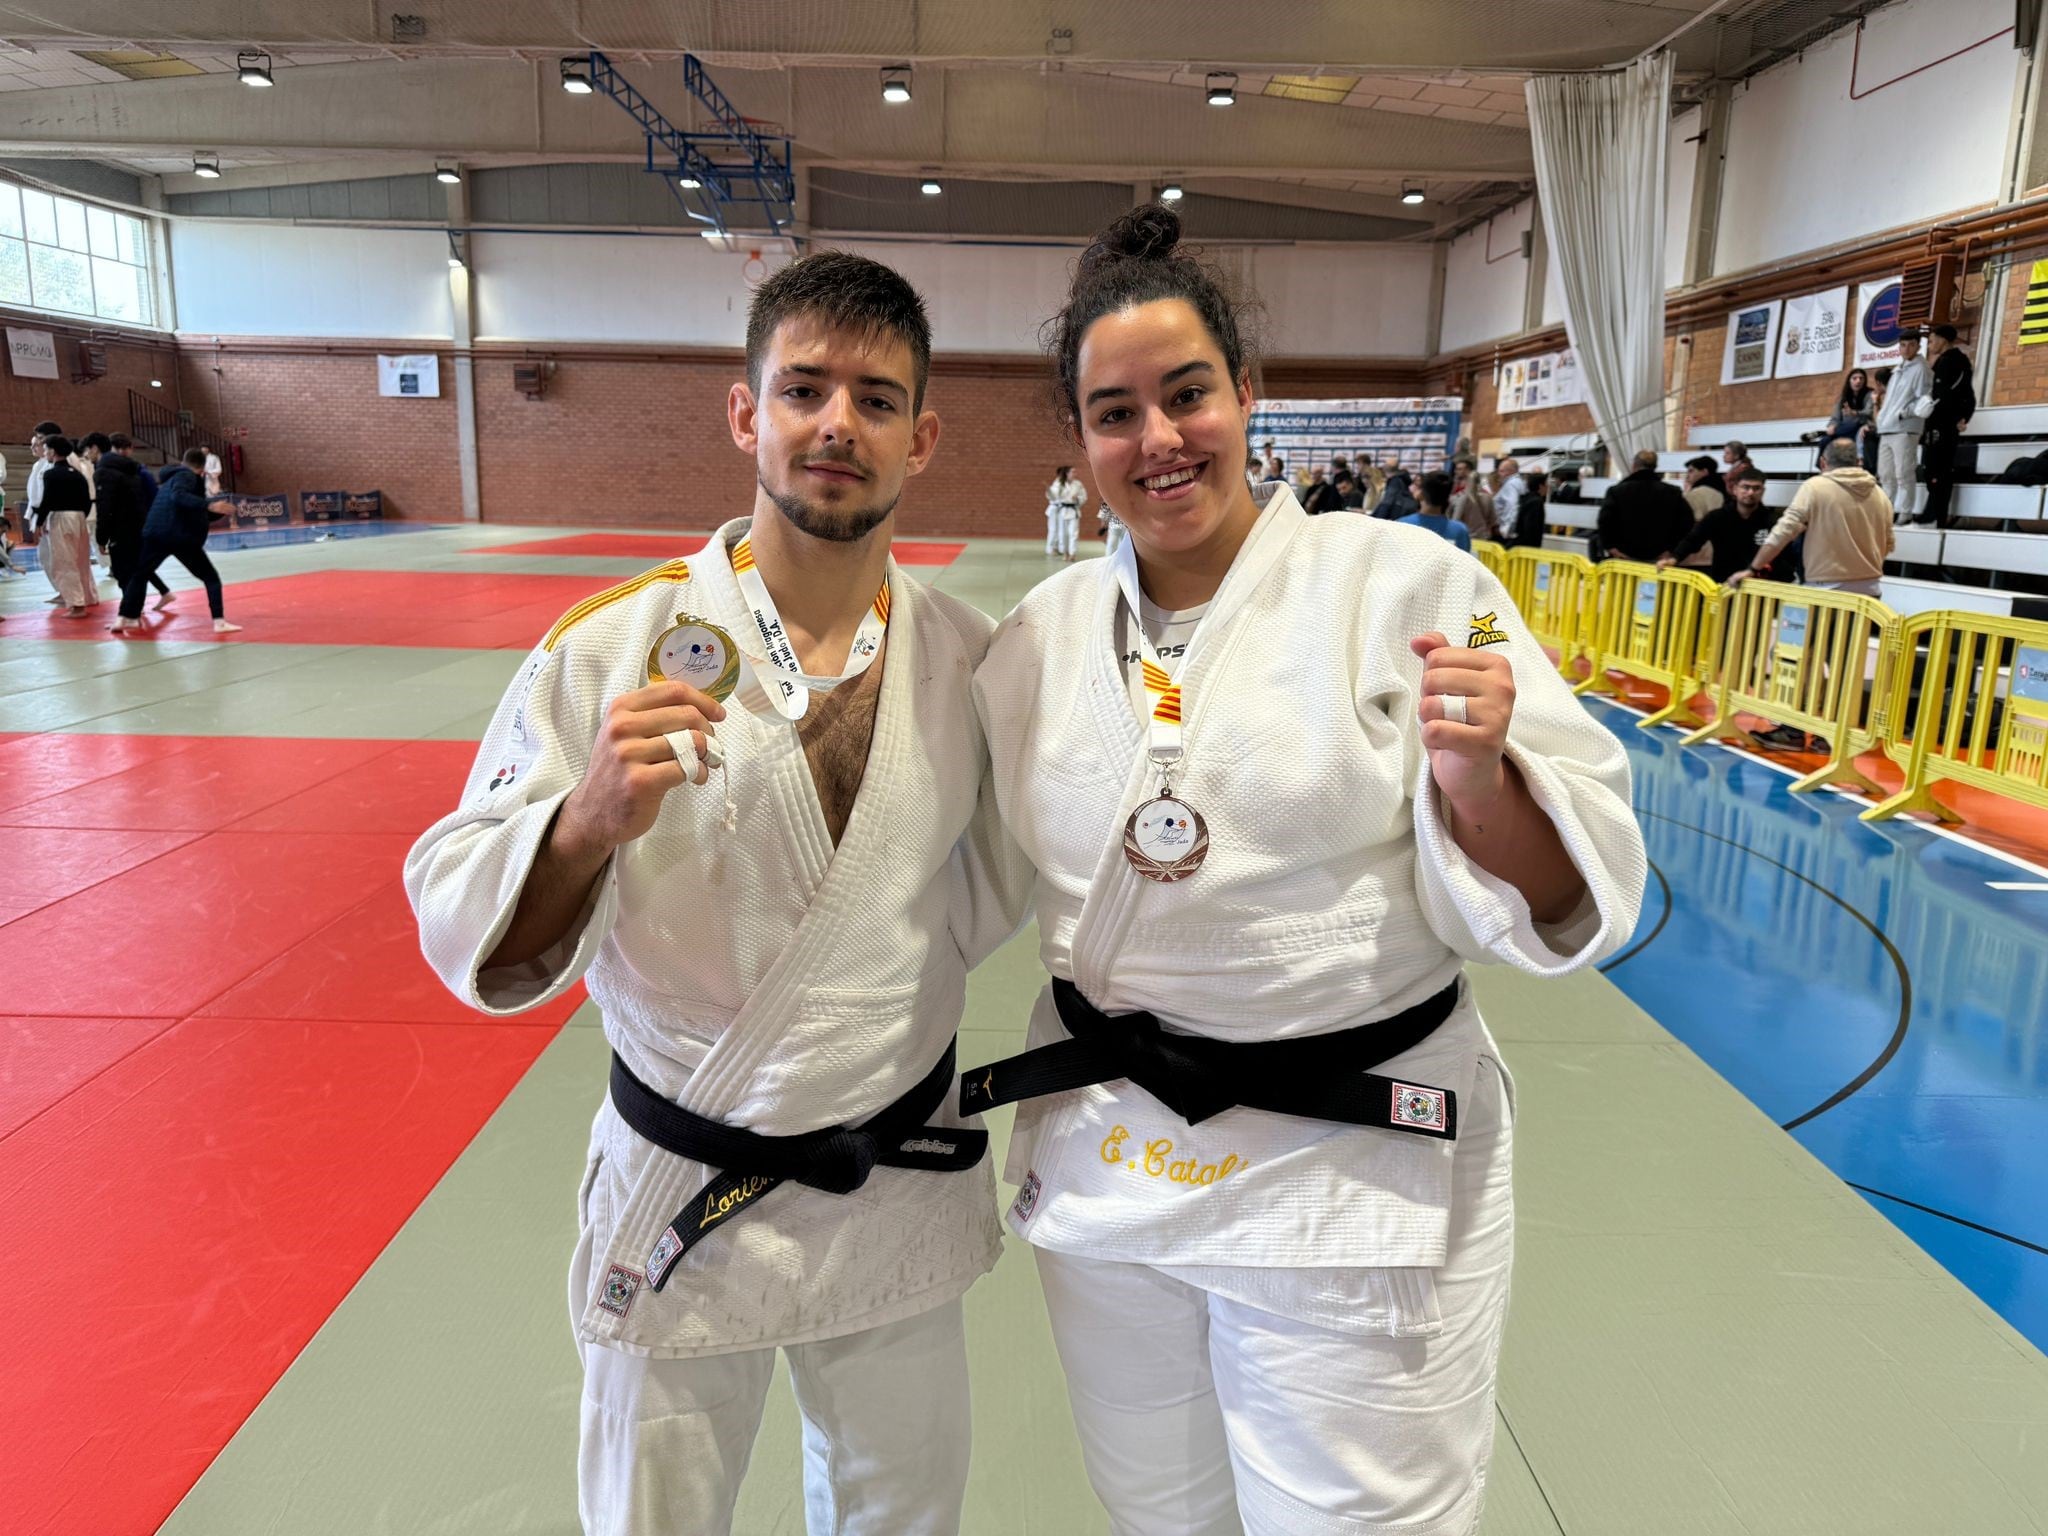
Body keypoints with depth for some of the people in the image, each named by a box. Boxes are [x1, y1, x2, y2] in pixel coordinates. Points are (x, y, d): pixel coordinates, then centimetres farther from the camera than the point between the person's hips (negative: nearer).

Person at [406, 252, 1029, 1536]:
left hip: (907, 1186, 3)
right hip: (682, 1198, -2)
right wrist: (589, 823, -34)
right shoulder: (614, 647, -17)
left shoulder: (967, 656, -7)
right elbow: (470, 943, -16)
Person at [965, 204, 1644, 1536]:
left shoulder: (1406, 583, -11)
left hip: (1355, 1167, -3)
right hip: (1107, 1156, 4)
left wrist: (1473, 775, -28)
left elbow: (1563, 904, -10)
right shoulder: (1046, 632, 1)